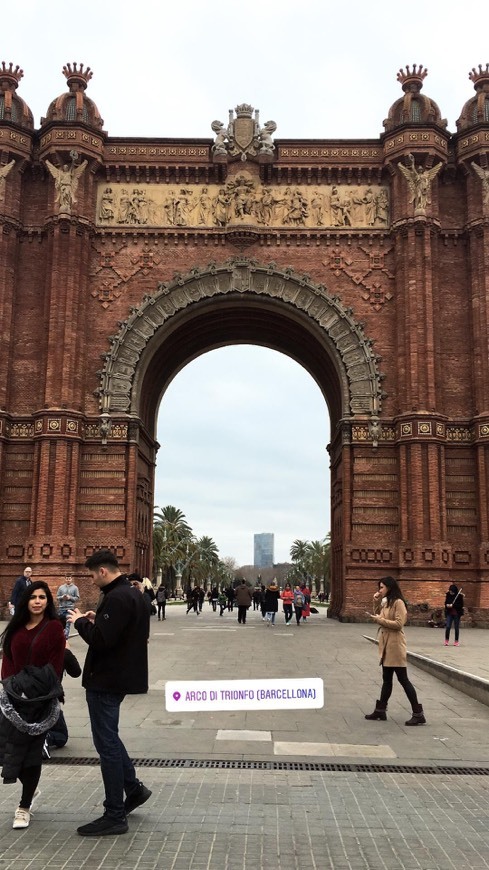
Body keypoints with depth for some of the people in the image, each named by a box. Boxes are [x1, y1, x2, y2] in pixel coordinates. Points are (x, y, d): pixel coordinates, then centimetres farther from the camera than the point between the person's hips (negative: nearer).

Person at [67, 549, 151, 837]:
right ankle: (134, 788, 29)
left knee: (107, 743, -1)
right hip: (120, 676, 10)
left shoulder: (116, 598, -22)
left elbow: (101, 640, -28)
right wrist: (97, 620, 5)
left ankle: (114, 816, 8)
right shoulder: (134, 594, 11)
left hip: (106, 680, -10)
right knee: (109, 738, 23)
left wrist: (81, 621, -11)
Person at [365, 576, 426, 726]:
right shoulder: (386, 602, 14)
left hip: (395, 646, -9)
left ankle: (418, 714, -1)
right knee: (386, 679, 15)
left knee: (403, 679, -6)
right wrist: (376, 603, 8)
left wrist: (380, 620, -17)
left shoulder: (398, 602, -14)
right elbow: (379, 617, 20)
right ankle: (380, 710, 22)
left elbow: (399, 624, -21)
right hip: (386, 646, 9)